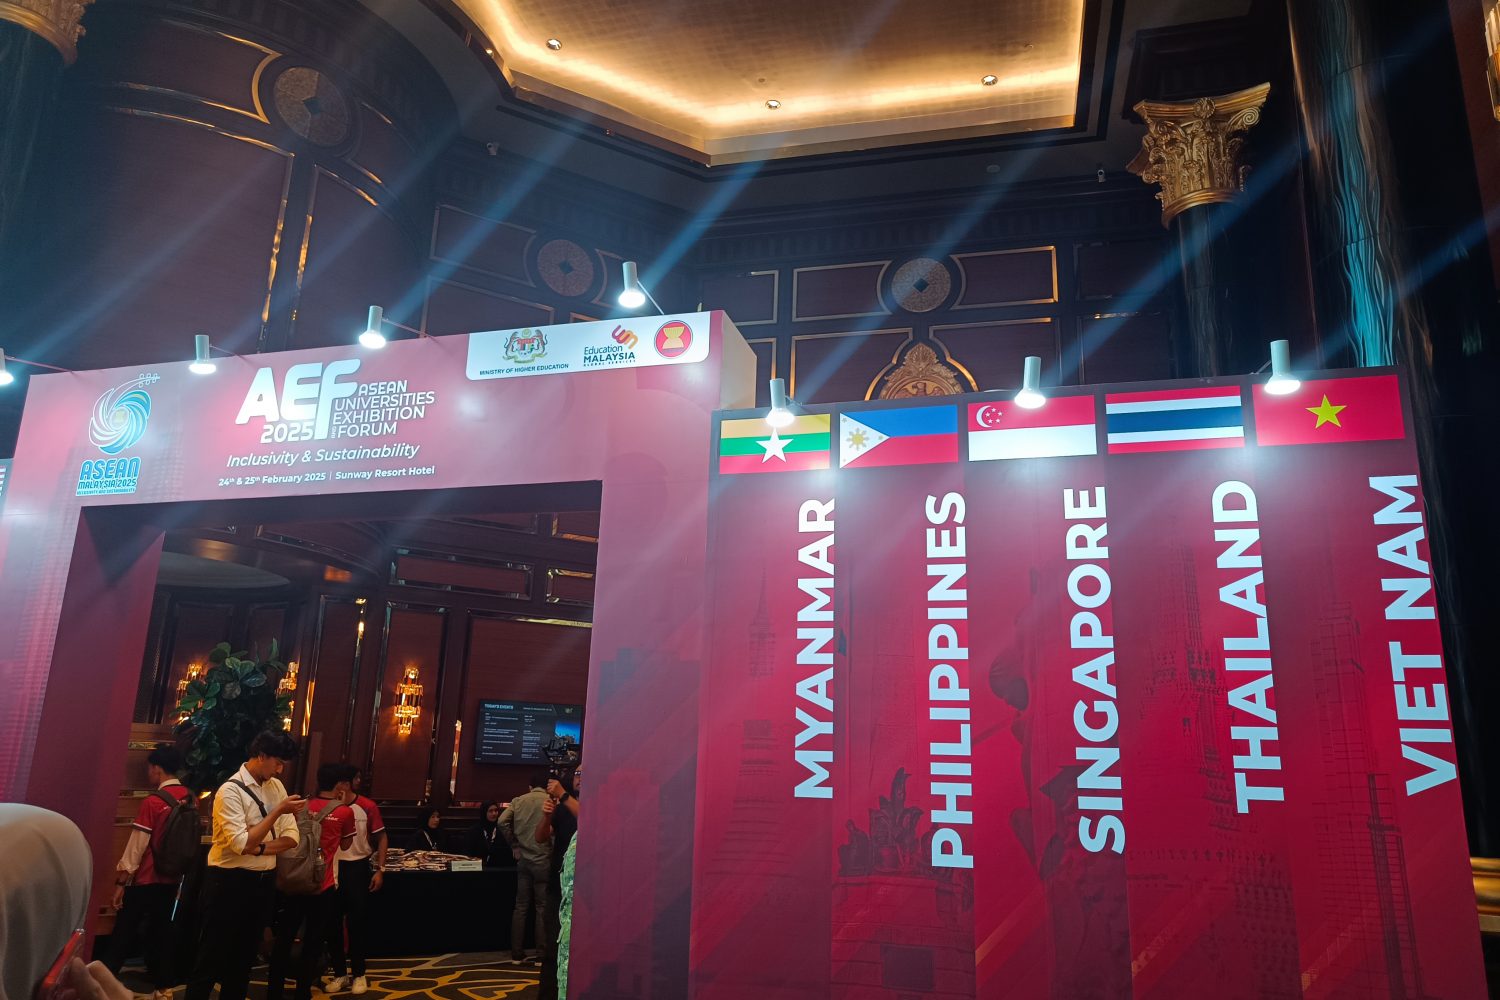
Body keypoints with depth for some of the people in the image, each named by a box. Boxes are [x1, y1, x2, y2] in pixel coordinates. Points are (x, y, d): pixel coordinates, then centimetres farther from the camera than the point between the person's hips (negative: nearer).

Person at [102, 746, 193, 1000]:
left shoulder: (152, 802, -17)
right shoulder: (190, 798, 0)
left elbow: (136, 846, -15)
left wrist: (120, 883, -8)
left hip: (145, 879, -6)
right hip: (172, 878, 6)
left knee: (123, 934, 7)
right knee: (161, 931, 14)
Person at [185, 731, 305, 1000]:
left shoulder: (276, 787, 5)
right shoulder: (231, 791, -16)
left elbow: (291, 837, 1)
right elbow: (241, 843, -24)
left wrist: (260, 849, -16)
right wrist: (278, 811, -24)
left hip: (264, 880, 7)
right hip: (230, 881, -7)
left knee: (245, 953, 17)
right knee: (213, 954, 4)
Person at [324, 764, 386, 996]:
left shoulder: (369, 807, -5)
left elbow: (382, 838, 2)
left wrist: (380, 869, -4)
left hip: (358, 868, -2)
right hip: (332, 867, 2)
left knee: (358, 922, 4)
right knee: (333, 922, 7)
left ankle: (359, 974, 17)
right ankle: (339, 973, 21)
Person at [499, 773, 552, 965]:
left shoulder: (518, 800, 5)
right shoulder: (550, 801, -7)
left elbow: (502, 822, -5)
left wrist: (514, 845, 5)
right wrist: (553, 850, -2)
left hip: (523, 859, 4)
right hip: (543, 860, -4)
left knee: (521, 907, 11)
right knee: (542, 908, 3)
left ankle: (517, 954, 14)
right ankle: (541, 955, 6)